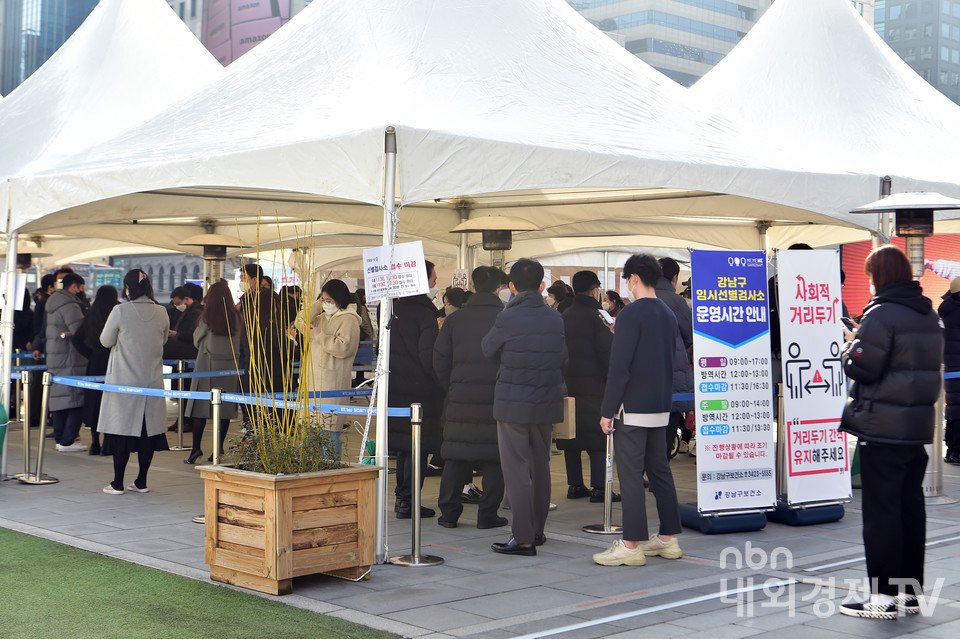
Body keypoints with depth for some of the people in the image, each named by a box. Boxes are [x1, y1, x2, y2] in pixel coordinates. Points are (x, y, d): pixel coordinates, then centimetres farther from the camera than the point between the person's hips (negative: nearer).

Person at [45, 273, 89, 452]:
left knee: (58, 396, 13)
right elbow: (80, 331, -22)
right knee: (76, 399, -7)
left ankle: (60, 438, 19)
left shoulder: (52, 302, 17)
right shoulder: (70, 305, -15)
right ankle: (67, 441, -8)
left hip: (54, 358, 10)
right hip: (70, 359, -10)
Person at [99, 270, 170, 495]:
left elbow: (106, 341, -1)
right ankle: (141, 482, 14)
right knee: (148, 429, 9)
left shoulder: (120, 311, -11)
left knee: (122, 428, 2)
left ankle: (117, 484, 7)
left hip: (124, 382, -3)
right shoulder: (161, 312, -1)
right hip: (152, 380, 3)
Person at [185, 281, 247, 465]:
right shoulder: (236, 317, 2)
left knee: (200, 406, 1)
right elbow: (242, 344, 8)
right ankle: (219, 448, 6)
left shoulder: (207, 317, -7)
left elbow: (197, 340, 6)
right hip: (230, 365, 3)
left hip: (208, 363, -3)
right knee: (225, 407, 6)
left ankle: (196, 448, -5)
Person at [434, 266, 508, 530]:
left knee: (455, 456, 9)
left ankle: (449, 512, 12)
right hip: (497, 399, -2)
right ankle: (488, 515, 6)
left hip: (460, 399, 2)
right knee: (495, 458, 5)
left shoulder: (454, 319, 3)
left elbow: (440, 360, 4)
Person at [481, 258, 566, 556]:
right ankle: (537, 530, 26)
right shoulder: (556, 319, 1)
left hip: (513, 404, -5)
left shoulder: (508, 318, -14)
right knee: (540, 467, 16)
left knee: (516, 469, -2)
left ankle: (523, 537, -4)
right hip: (546, 403, 5)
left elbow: (487, 349, 3)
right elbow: (563, 361, 11)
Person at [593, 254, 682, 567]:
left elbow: (619, 366, -17)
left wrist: (607, 411, -13)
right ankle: (668, 538, 19)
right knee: (660, 472, 13)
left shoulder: (632, 313, -14)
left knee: (631, 476, -5)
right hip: (660, 408, 8)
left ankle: (631, 545, -3)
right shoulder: (668, 314, 11)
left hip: (633, 409, -8)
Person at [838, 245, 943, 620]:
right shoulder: (928, 315, 12)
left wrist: (851, 344, 3)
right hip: (919, 426, 8)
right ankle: (911, 590, 20)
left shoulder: (881, 315, -16)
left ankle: (883, 597, 0)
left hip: (883, 429, -8)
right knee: (911, 505, 13)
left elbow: (861, 367, -18)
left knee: (881, 510, -3)